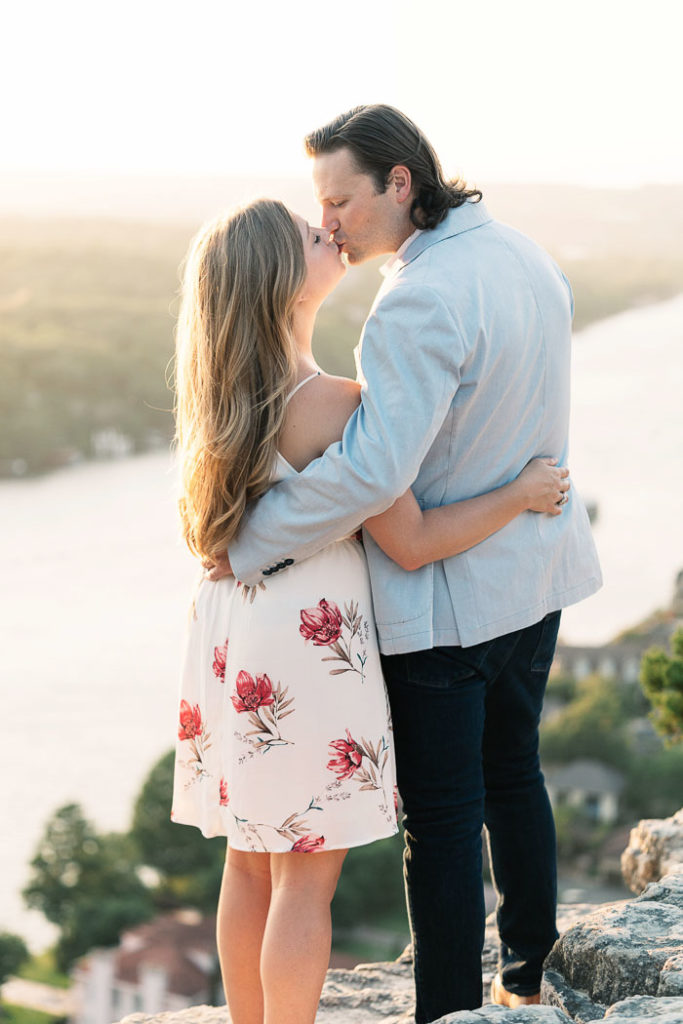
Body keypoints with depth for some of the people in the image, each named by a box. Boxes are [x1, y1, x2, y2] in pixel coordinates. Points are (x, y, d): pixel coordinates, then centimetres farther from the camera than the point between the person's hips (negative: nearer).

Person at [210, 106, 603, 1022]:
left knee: (441, 817, 2)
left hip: (446, 598, -9)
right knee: (512, 775, 21)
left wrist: (249, 545, -23)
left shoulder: (419, 302, -26)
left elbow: (373, 472, -32)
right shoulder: (527, 260, 3)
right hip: (538, 571, 9)